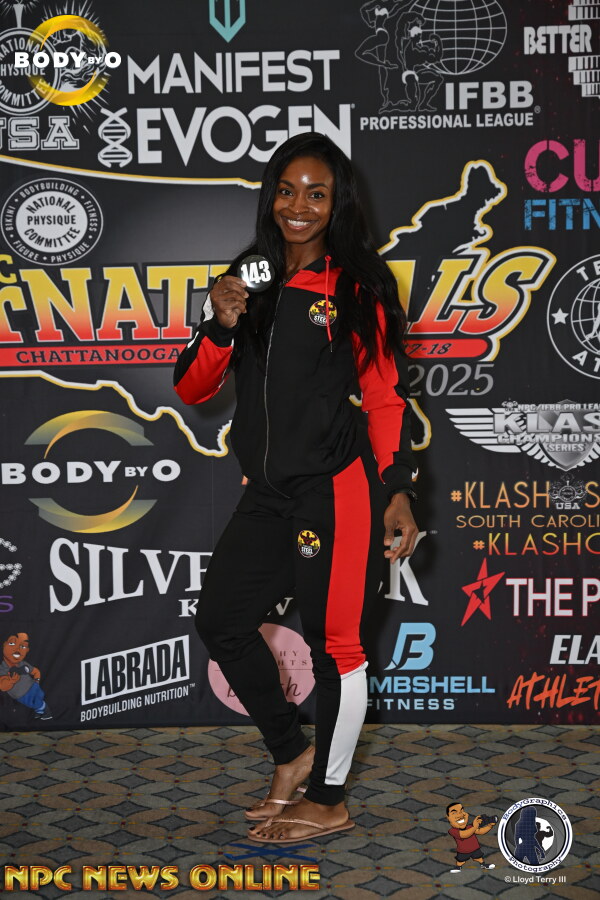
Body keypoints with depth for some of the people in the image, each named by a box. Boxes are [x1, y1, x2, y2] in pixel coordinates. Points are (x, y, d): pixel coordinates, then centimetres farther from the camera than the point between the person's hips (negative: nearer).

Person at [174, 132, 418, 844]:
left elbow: (386, 397, -4)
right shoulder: (251, 280, 11)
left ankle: (328, 800, 19)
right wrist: (222, 327, -11)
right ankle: (292, 752, 30)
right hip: (268, 492, 7)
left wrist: (396, 491, -13)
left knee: (333, 642, 2)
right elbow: (191, 389, 7)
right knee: (220, 618, 12)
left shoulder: (357, 285, -3)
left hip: (335, 489, -6)